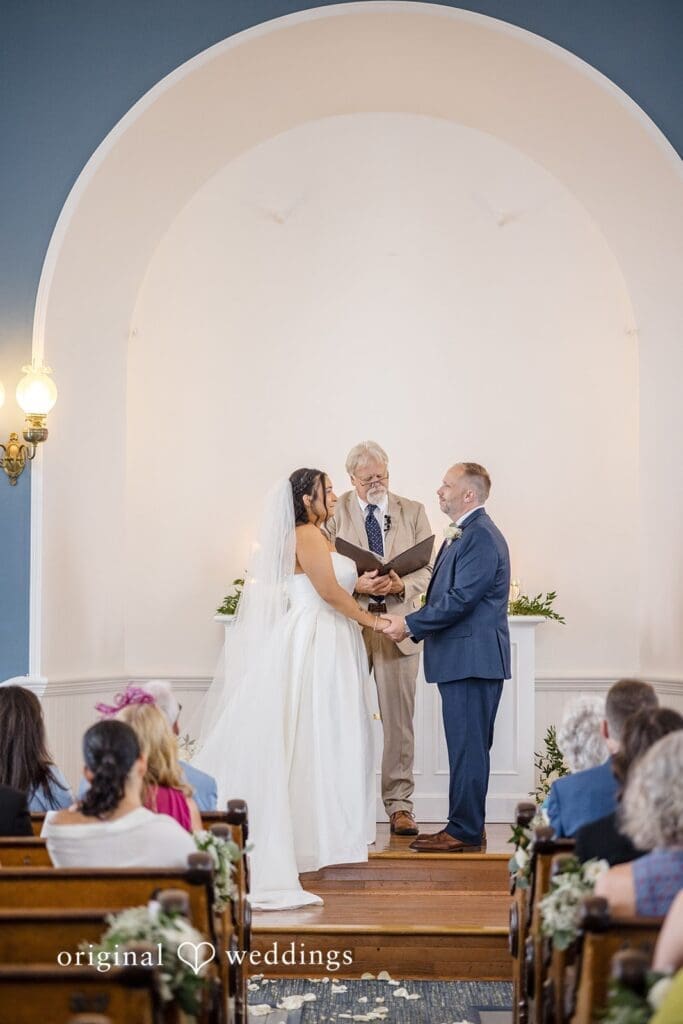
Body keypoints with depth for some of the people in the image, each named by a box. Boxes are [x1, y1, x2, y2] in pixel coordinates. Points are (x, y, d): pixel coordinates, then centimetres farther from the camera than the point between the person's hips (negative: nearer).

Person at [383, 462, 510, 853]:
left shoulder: (481, 536, -15)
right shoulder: (462, 534, 19)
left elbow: (460, 600, -21)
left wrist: (409, 624, -14)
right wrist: (412, 625, 7)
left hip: (473, 657, -11)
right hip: (462, 658, 11)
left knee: (468, 747, -5)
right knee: (466, 746, 13)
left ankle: (465, 832, 0)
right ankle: (463, 827, 20)